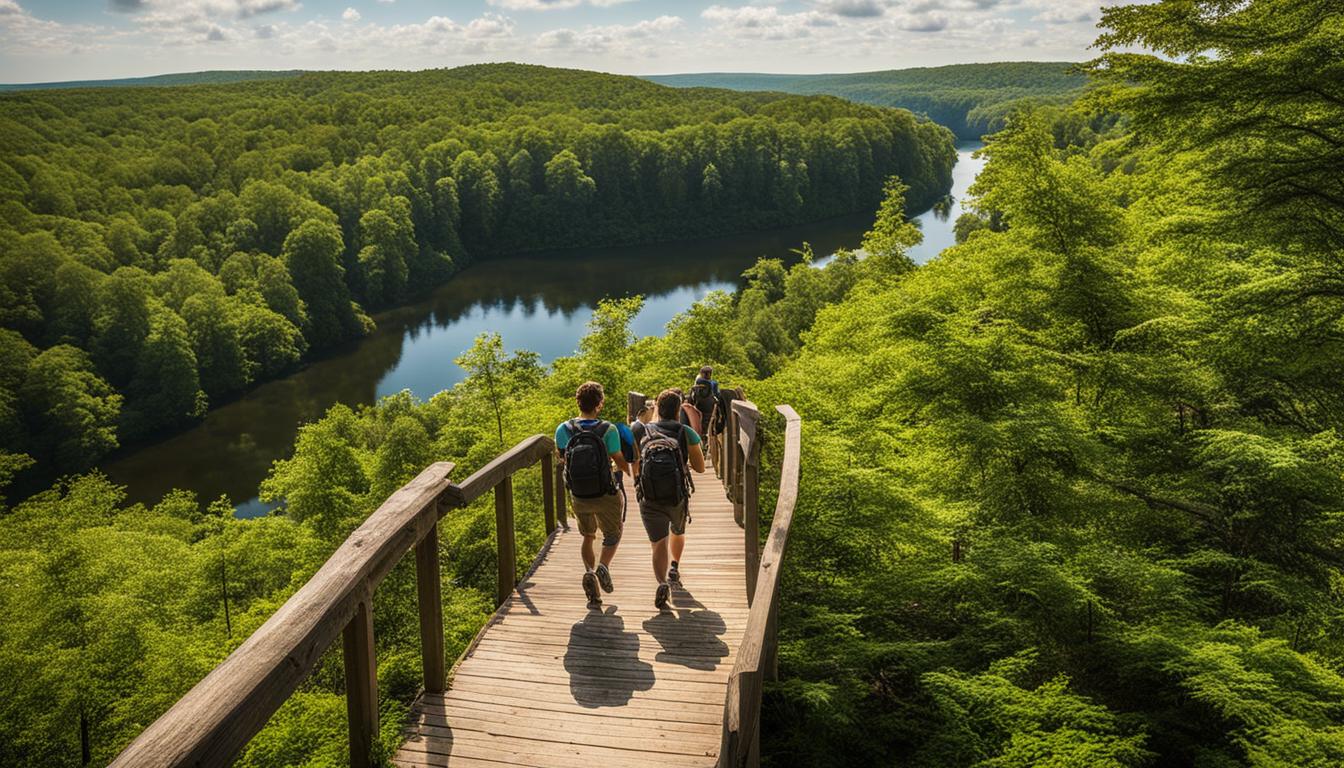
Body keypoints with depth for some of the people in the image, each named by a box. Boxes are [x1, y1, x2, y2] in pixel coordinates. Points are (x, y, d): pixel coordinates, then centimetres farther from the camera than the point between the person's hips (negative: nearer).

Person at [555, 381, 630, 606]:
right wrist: (629, 469, 13)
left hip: (578, 497, 3)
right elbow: (621, 463, -10)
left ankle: (589, 571, -1)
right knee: (612, 535, 20)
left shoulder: (563, 430, -9)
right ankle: (603, 566, -8)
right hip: (606, 495, -2)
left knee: (588, 537, 24)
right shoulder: (608, 429, -18)